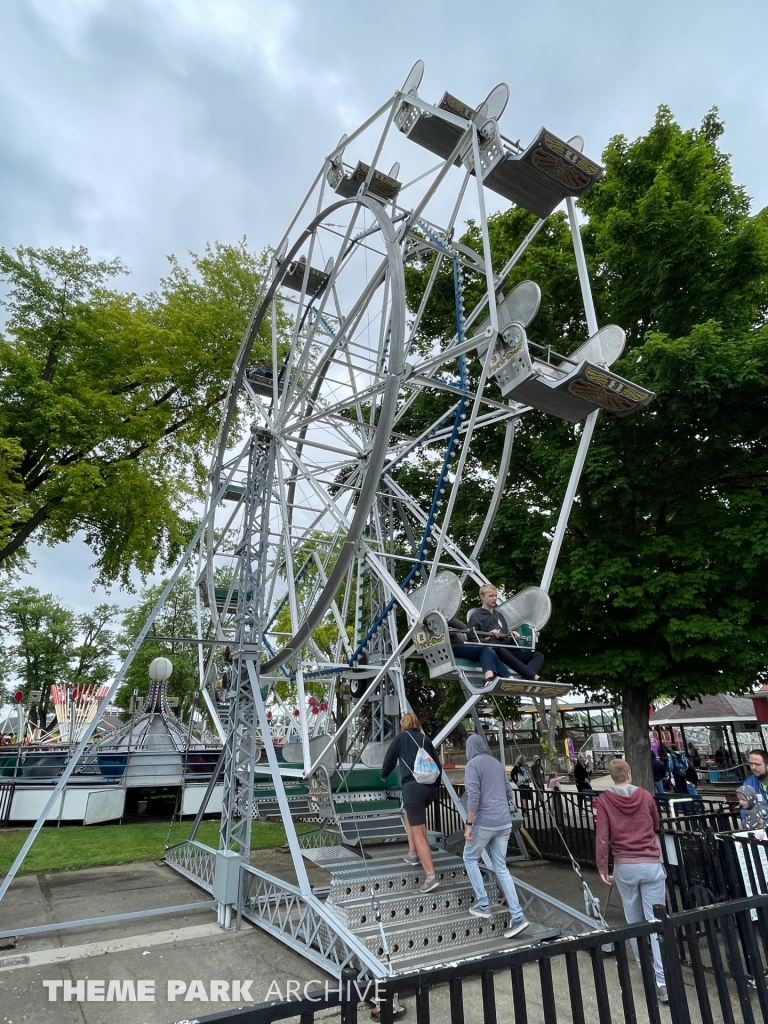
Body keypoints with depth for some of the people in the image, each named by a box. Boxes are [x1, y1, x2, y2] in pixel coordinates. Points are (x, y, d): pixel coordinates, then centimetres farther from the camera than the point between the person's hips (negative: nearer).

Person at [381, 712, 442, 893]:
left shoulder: (401, 737, 10)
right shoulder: (426, 739, 19)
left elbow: (389, 760, 17)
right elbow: (438, 766, 19)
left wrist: (383, 776, 37)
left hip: (413, 786, -6)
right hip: (430, 786, 6)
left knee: (418, 833, -2)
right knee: (409, 813, 31)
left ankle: (431, 876, -8)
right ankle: (413, 854, 29)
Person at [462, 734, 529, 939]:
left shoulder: (473, 764, -9)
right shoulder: (498, 764, 12)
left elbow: (473, 796, -19)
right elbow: (509, 793, 19)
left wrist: (468, 824, -14)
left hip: (484, 822, -6)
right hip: (504, 822, 6)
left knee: (470, 859, 16)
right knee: (501, 868, 12)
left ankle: (483, 905, 15)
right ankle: (517, 916, 4)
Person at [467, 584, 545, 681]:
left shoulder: (499, 616, 27)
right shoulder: (476, 616, 7)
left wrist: (512, 637, 3)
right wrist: (489, 638, -19)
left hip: (505, 650, 7)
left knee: (538, 655, -12)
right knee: (499, 649, -42)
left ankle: (526, 680, -43)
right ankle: (535, 677, -49)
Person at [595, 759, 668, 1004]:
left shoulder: (604, 800, -5)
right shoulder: (645, 795, 0)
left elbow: (602, 836, -9)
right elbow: (656, 825, 18)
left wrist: (602, 867, 0)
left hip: (624, 866, 0)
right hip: (651, 864, 0)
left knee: (634, 919, 17)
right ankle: (663, 980, -4)